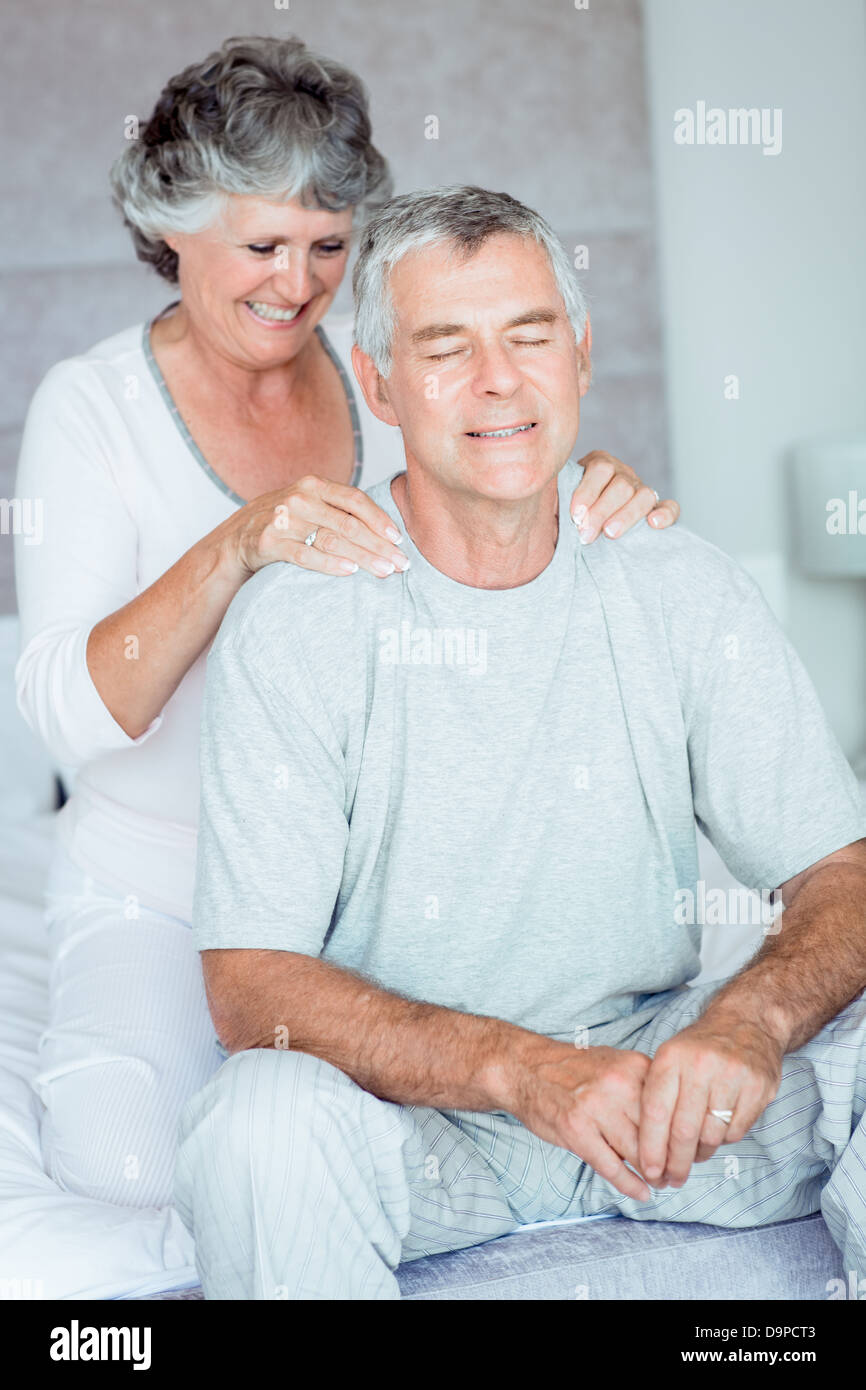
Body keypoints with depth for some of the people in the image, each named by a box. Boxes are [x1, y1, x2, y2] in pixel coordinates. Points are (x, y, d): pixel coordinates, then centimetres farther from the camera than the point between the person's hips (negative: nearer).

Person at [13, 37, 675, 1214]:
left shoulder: (383, 371, 2)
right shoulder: (93, 405, -10)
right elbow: (63, 710, -21)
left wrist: (596, 503, -20)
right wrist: (235, 547, -39)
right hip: (161, 885, -3)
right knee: (128, 1160, -25)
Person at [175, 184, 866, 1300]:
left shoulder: (682, 590, -2)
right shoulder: (293, 623, -11)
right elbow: (250, 984, -16)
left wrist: (747, 1020, -28)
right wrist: (521, 1066, -31)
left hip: (647, 1060, 3)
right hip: (412, 1111, -2)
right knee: (264, 1114, -33)